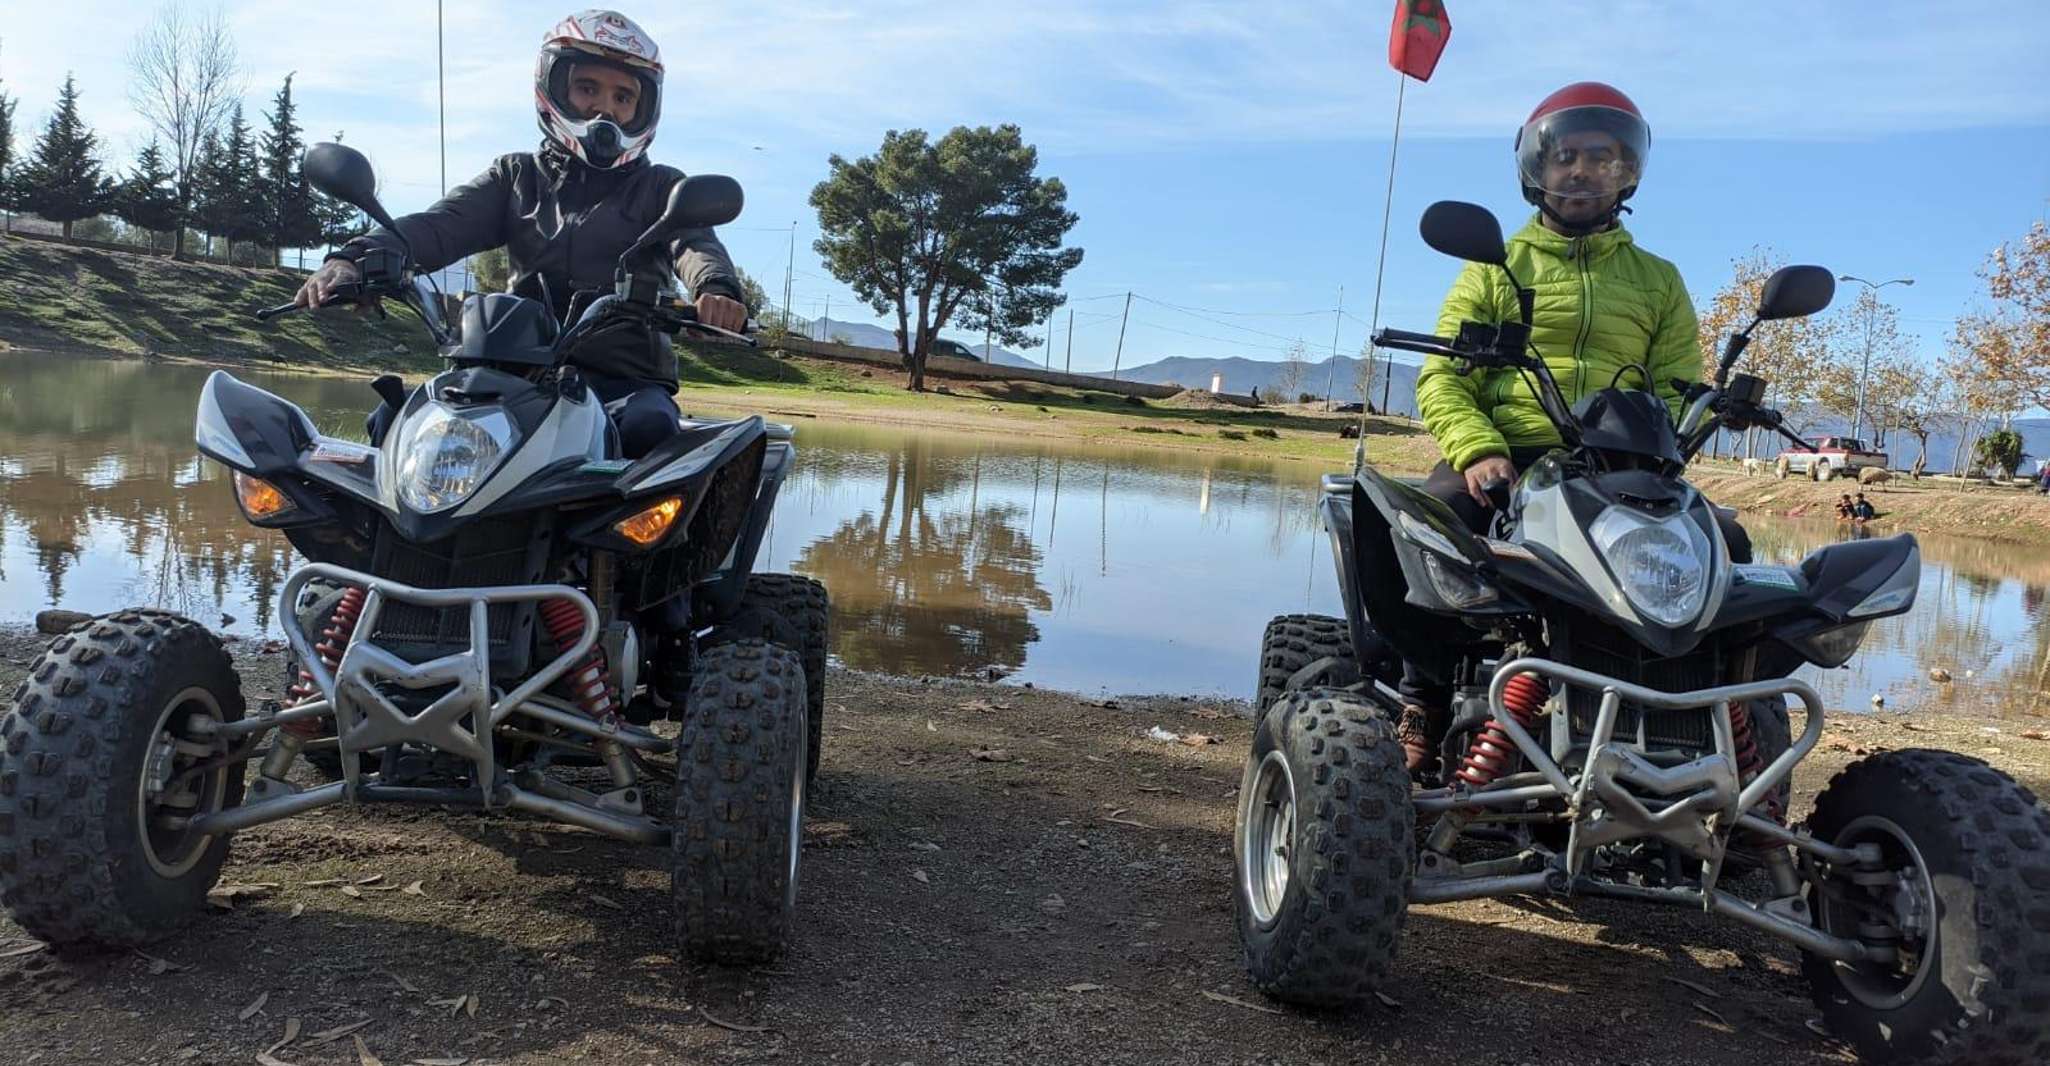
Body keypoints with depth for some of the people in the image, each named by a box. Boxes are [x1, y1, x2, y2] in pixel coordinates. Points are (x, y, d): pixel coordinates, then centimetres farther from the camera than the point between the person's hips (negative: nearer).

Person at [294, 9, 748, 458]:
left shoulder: (660, 187, 15)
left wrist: (717, 289, -34)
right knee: (396, 417, -17)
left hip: (625, 380, -2)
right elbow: (440, 224, 3)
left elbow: (695, 241, -7)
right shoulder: (516, 176, 20)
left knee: (649, 428, -36)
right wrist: (355, 258, -19)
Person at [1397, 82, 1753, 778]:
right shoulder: (1496, 267, 16)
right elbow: (1442, 377, 4)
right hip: (1507, 459, -2)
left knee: (1724, 542, -23)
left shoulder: (1658, 281, 22)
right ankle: (1421, 715, -21)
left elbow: (1679, 389, 11)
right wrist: (1477, 451, -18)